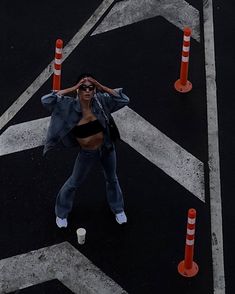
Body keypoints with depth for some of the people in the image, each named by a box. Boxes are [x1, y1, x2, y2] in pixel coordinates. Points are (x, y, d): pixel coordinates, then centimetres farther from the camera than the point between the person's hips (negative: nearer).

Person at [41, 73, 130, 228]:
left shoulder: (100, 101, -20)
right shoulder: (70, 105, -25)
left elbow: (124, 100, -21)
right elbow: (46, 100, -37)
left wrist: (101, 87, -29)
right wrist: (73, 88, -36)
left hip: (107, 148, 2)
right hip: (87, 153, -2)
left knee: (112, 179, 26)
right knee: (74, 183, 19)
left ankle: (118, 209, 52)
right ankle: (62, 212, 45)